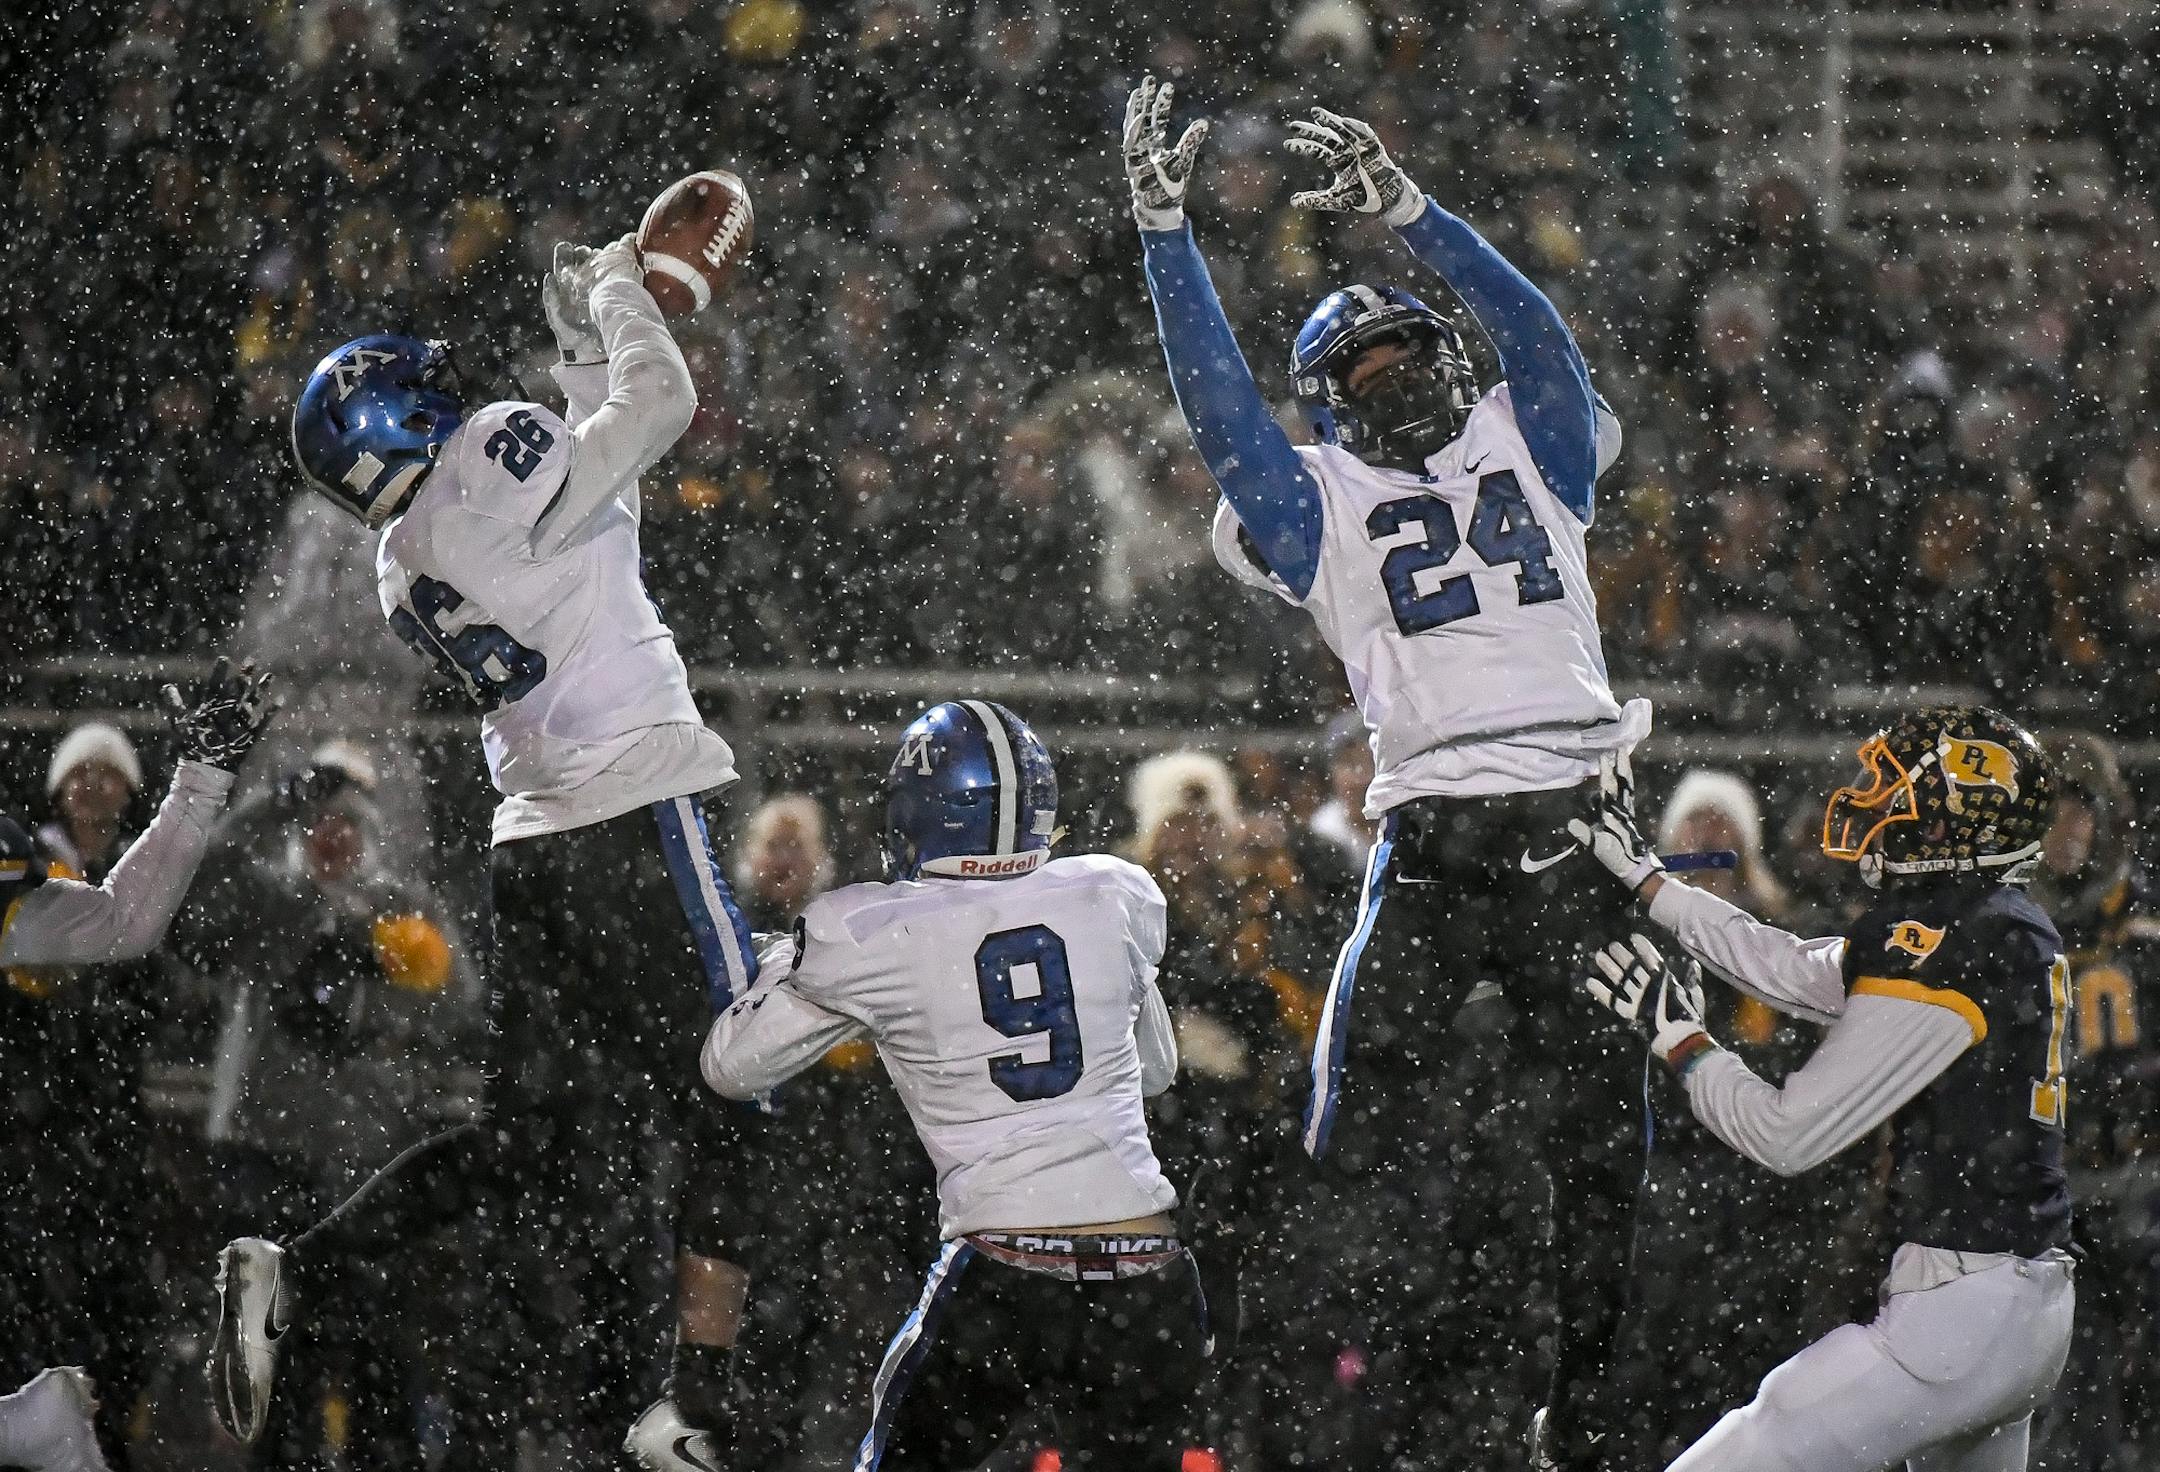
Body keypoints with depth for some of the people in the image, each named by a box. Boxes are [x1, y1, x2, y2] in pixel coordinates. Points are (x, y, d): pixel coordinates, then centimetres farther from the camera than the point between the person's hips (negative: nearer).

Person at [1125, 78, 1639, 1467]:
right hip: (1431, 841, -1)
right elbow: (1222, 403, 2)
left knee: (1602, 1115, 5)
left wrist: (1412, 214, -12)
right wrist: (1166, 231, -8)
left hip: (1575, 826, 1)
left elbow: (1537, 332, -1)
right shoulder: (1323, 500, 13)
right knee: (1374, 1116, -9)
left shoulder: (1528, 445, 16)